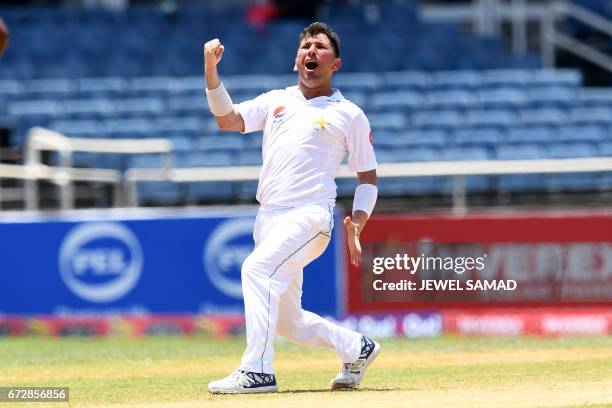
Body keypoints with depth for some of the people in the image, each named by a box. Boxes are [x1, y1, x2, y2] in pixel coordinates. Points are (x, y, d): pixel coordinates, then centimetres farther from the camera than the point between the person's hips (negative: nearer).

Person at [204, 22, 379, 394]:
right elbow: (229, 120, 5)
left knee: (257, 267, -30)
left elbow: (369, 178, 10)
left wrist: (356, 225, -5)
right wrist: (211, 70, -8)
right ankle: (357, 349, 31)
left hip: (310, 216, -6)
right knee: (288, 322, 8)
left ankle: (257, 370, -34)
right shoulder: (276, 101, 18)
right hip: (269, 219, 6)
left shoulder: (350, 115, 7)